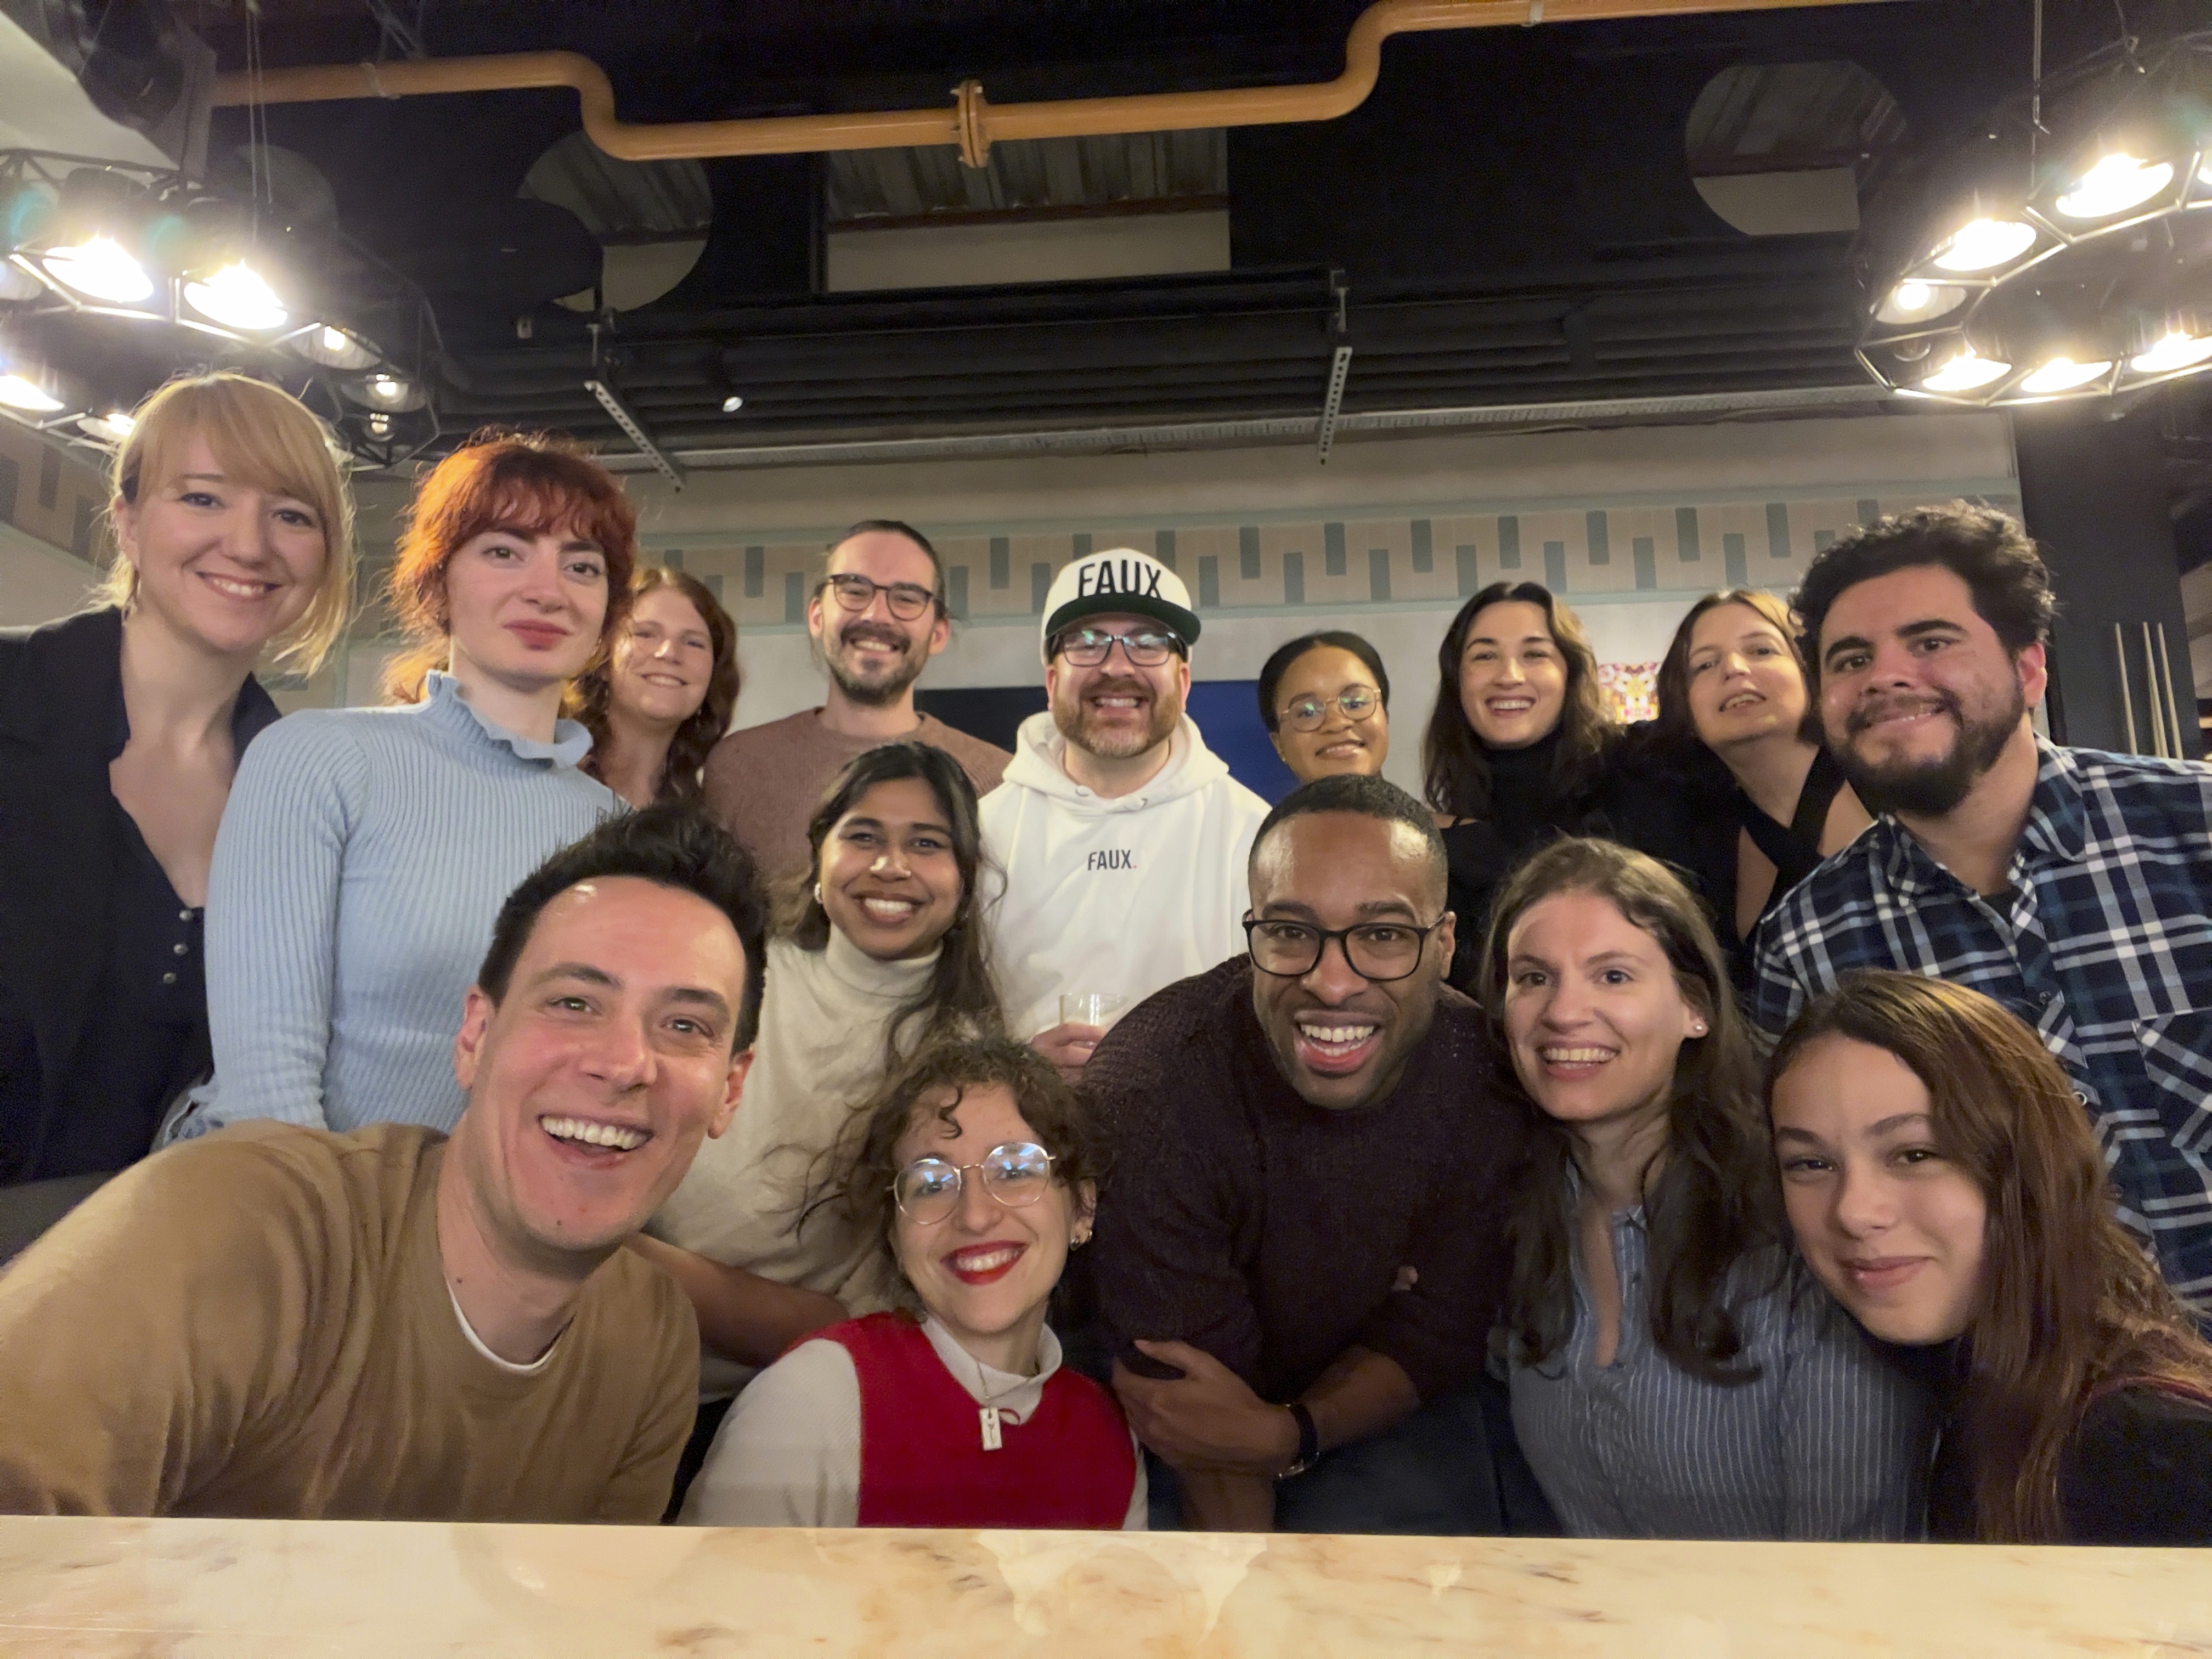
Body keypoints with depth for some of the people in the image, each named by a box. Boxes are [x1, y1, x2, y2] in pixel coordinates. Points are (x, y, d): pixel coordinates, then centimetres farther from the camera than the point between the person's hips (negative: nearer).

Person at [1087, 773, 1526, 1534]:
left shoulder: (1488, 1081, -21)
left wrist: (1285, 1435, -26)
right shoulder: (1144, 1092, -31)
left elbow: (1435, 1334, -11)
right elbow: (1196, 1373, -22)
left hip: (1376, 1409, 2)